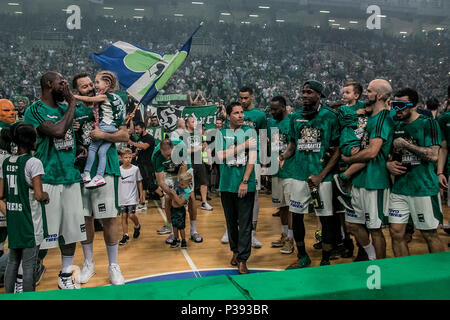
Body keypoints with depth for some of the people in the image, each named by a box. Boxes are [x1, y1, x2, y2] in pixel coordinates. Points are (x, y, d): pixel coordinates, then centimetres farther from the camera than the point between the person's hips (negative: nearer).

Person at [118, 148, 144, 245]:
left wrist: (141, 195, 7)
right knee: (124, 216, 5)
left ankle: (137, 226, 21)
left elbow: (139, 182, 6)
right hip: (122, 197, 2)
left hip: (132, 197, -2)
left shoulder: (135, 169, -3)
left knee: (131, 215, -10)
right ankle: (125, 235, 14)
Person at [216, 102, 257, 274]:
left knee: (245, 222, -2)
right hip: (227, 184, 2)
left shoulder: (250, 132, 3)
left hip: (246, 184, -2)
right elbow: (221, 156, -7)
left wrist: (245, 181, -13)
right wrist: (243, 146, -10)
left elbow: (252, 158, -5)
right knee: (231, 220, 13)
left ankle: (243, 259, 5)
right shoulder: (221, 134, 8)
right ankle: (235, 250, 31)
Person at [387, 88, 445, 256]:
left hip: (424, 188, -5)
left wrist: (405, 144, -15)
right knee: (396, 232, 6)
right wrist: (388, 164, -1)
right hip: (399, 188, 5)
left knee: (430, 234, 6)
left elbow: (433, 155, -17)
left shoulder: (428, 124, -6)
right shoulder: (396, 126, 11)